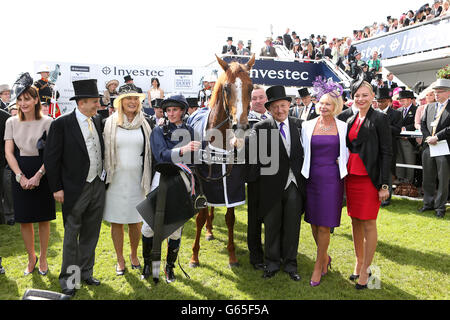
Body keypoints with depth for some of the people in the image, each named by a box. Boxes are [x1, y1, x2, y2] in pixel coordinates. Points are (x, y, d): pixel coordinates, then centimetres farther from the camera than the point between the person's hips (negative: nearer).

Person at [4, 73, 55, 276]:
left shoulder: (47, 122, -4)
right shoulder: (12, 122, 5)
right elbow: (9, 152, 0)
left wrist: (38, 176, -17)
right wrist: (21, 177, -12)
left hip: (42, 176, -2)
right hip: (20, 177, 3)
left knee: (43, 219, 7)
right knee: (24, 220, 9)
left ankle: (43, 258, 24)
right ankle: (31, 257, 27)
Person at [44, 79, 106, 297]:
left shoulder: (97, 120, 6)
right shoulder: (62, 124, -11)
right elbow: (51, 158, -9)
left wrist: (103, 176, 8)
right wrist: (57, 188, -10)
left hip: (98, 185, 5)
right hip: (75, 189, -5)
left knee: (91, 234, 15)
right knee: (71, 235, 8)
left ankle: (86, 272, 31)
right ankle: (68, 278, 24)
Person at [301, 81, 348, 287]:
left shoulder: (343, 127, 3)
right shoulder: (308, 126, 4)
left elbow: (346, 153, 14)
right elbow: (303, 152, 9)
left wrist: (340, 165, -1)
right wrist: (303, 172, 5)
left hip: (332, 179, -2)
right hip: (311, 178, 2)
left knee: (324, 226, -1)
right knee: (313, 223, 10)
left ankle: (318, 266, 16)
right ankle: (325, 257, 34)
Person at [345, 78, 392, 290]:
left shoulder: (379, 119, -5)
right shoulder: (351, 121, 13)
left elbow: (387, 152, -8)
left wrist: (384, 184, -13)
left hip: (370, 178, -6)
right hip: (351, 177, 6)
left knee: (368, 224, 0)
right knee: (355, 221, 12)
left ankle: (365, 270, 11)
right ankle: (359, 262, 27)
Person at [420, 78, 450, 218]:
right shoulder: (430, 107, 14)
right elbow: (423, 124, 12)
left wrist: (437, 137, -17)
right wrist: (428, 137, -3)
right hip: (428, 148, 5)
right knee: (428, 179, 12)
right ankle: (428, 203, 25)